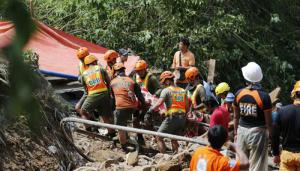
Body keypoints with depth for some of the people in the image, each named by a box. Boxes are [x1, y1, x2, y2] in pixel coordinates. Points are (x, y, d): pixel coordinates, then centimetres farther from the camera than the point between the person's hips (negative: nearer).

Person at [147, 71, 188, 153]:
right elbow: (187, 107, 14)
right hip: (182, 118, 7)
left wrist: (150, 109, -7)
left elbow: (159, 103, -17)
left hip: (172, 118, -7)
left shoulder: (166, 90, -4)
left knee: (159, 137, 2)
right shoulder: (183, 91, 15)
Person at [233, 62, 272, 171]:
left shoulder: (239, 93, -2)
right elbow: (268, 121, -10)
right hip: (258, 132, -4)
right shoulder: (264, 96, -14)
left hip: (242, 131, 4)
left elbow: (236, 116, 8)